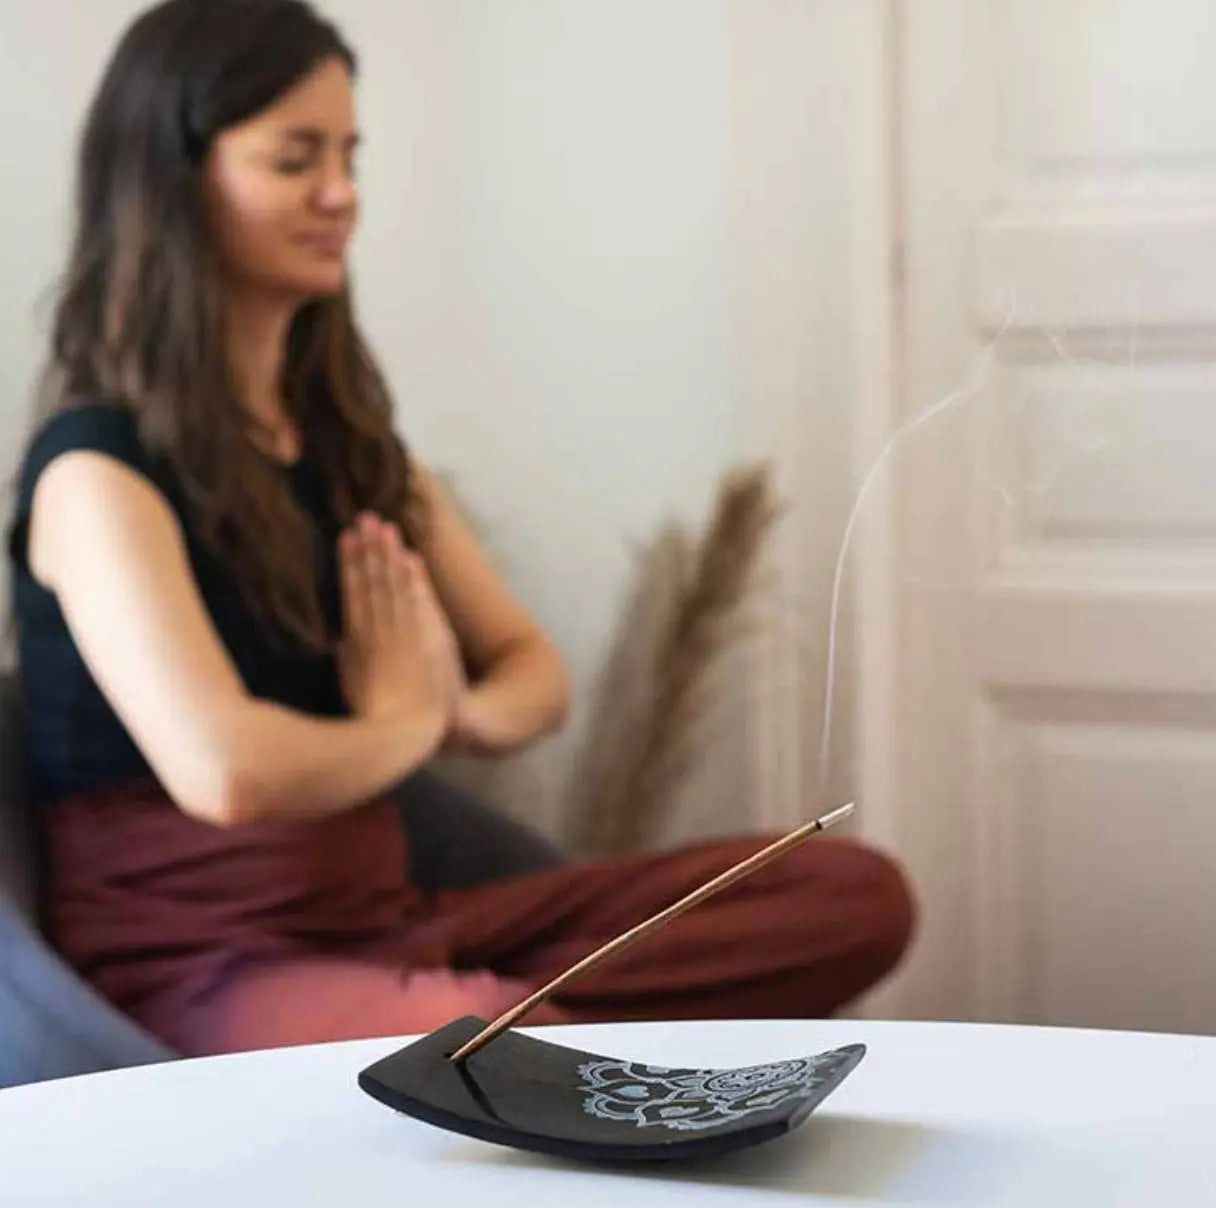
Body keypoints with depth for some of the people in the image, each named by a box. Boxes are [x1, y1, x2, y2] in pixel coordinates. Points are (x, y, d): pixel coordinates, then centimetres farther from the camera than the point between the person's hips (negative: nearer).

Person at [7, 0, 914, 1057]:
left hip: (381, 922, 9)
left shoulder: (351, 440, 14)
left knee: (854, 893, -8)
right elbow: (224, 770, -27)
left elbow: (535, 673, 17)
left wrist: (457, 714, -7)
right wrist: (401, 727, -5)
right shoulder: (97, 468, -11)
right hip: (197, 963, -9)